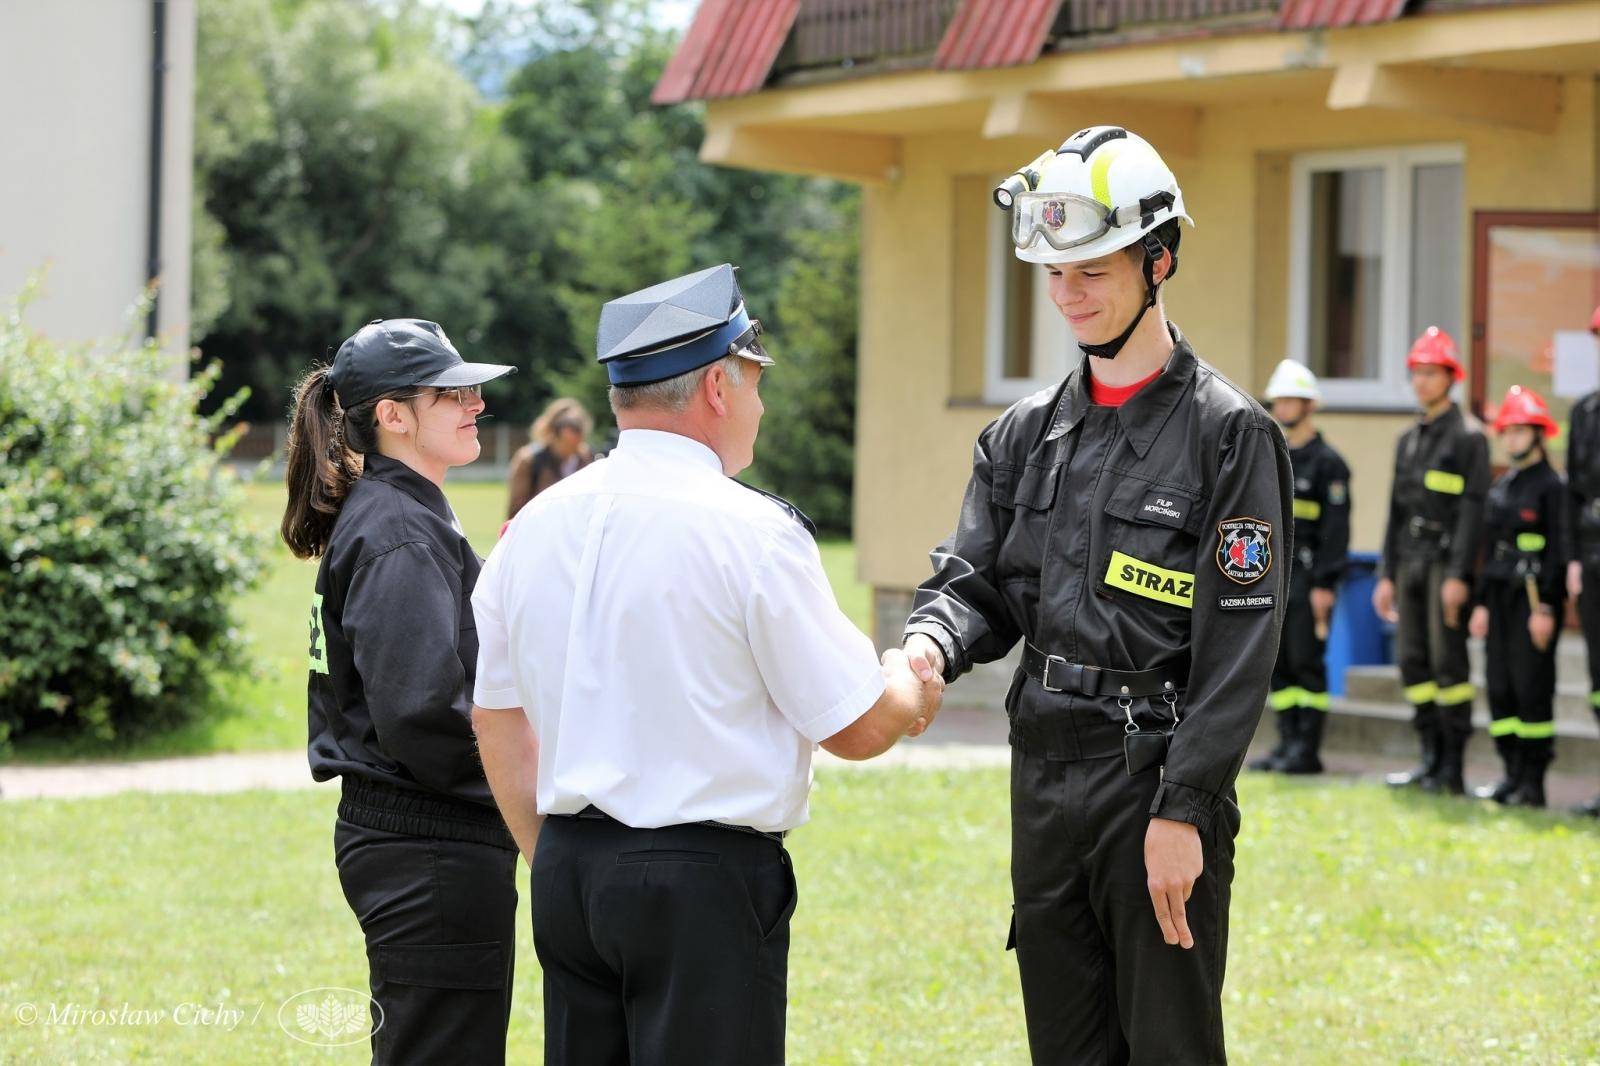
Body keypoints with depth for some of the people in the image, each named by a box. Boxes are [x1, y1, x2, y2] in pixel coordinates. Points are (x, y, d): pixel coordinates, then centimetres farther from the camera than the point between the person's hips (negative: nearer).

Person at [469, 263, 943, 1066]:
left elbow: (496, 718, 15)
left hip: (567, 873, 6)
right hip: (704, 879, -6)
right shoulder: (753, 532, -11)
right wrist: (910, 694, 15)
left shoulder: (534, 526, 7)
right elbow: (855, 729, -6)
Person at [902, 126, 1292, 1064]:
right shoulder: (1025, 434, 12)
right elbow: (975, 581, 10)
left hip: (1160, 784, -6)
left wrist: (1183, 810, -16)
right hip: (1043, 777, 6)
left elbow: (1241, 647, -12)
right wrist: (931, 646, -15)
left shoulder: (1228, 433, -7)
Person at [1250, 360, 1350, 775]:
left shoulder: (1328, 462, -6)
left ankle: (1308, 750, -3)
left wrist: (1325, 584, -16)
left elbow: (1336, 527, -11)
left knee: (1305, 661, -6)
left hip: (1307, 576, -7)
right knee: (1277, 663, 7)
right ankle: (1287, 743, 12)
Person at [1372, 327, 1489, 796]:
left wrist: (1459, 575, -18)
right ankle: (1431, 759, 11)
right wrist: (1386, 574, 15)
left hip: (1446, 559, -8)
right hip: (1410, 560, 8)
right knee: (1412, 659, 5)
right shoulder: (1409, 440, 18)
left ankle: (1452, 769, -6)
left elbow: (1473, 508, -12)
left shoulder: (1468, 436, -5)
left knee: (1447, 660, -9)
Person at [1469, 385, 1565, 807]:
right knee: (1500, 686, 6)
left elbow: (1558, 550, -11)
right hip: (1502, 596, 8)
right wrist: (1483, 603, 14)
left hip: (1534, 597, -8)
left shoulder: (1551, 486, -7)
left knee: (1532, 686, -7)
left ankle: (1533, 784, -3)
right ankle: (1513, 775, 12)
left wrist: (1546, 609, -16)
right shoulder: (1500, 488, 16)